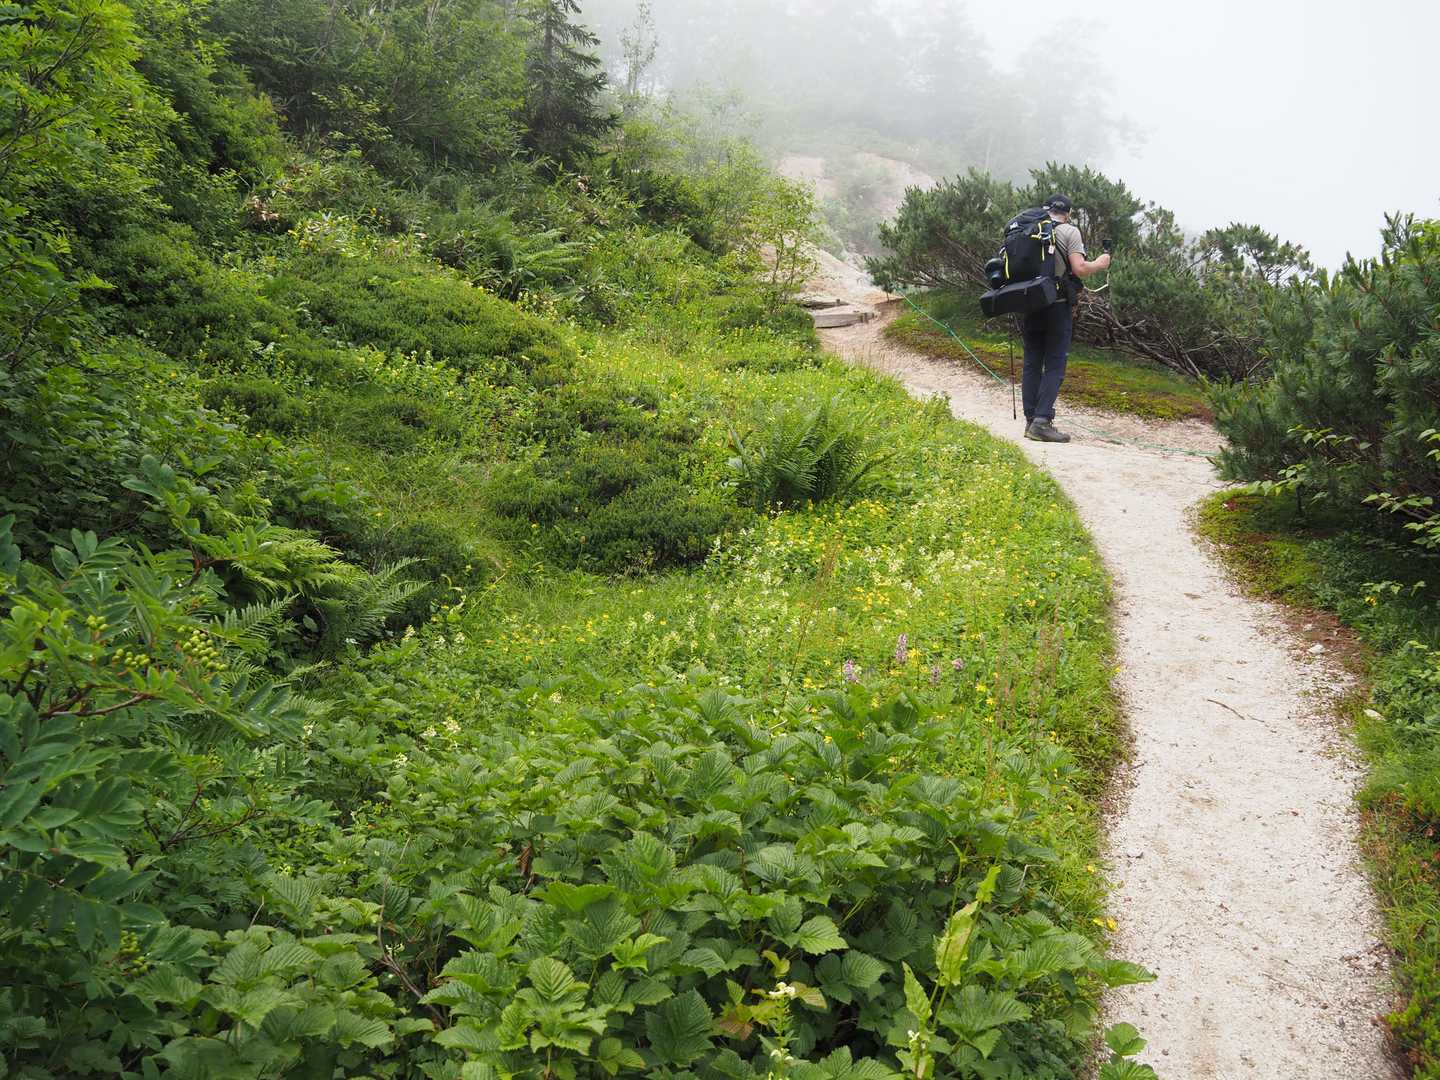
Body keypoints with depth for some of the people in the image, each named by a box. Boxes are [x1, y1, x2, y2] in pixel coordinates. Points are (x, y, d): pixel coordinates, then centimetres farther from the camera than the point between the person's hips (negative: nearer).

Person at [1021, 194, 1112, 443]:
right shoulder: (1069, 232, -4)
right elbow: (1080, 269, -12)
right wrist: (1100, 264, 6)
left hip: (1029, 306, 4)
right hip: (1058, 307, -4)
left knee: (1032, 364, 10)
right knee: (1054, 366, -1)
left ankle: (1030, 420, 10)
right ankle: (1042, 421, -11)